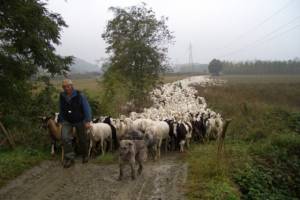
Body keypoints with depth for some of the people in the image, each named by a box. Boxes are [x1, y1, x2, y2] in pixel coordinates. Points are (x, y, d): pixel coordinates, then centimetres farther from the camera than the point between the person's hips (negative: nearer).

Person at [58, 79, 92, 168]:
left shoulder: (79, 95, -16)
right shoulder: (61, 96, -5)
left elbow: (86, 108, -16)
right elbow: (61, 110, 8)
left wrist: (88, 121, -21)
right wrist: (61, 121, 11)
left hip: (79, 121, -2)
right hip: (67, 121, 2)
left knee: (82, 139, 11)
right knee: (65, 138, -19)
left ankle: (85, 156, 36)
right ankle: (69, 158, -7)